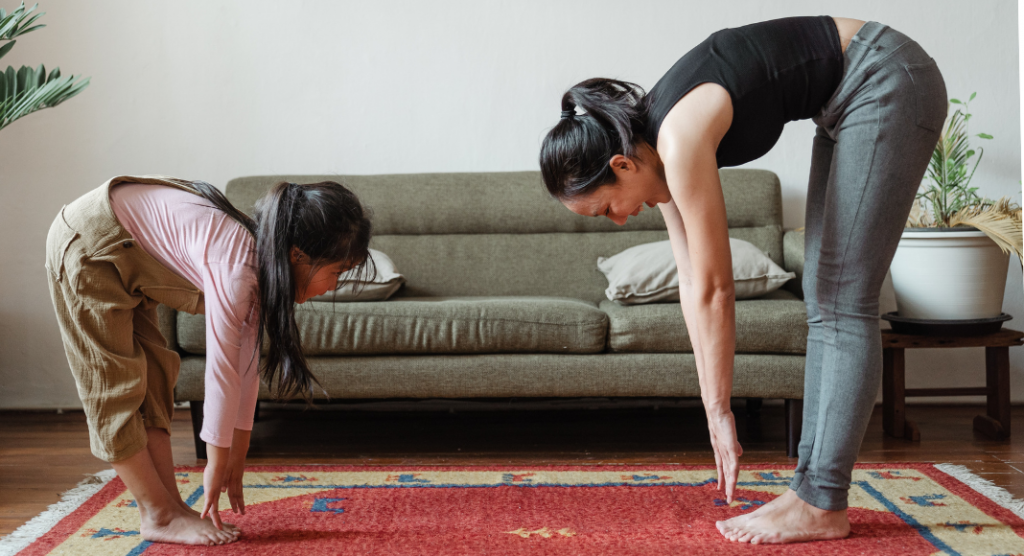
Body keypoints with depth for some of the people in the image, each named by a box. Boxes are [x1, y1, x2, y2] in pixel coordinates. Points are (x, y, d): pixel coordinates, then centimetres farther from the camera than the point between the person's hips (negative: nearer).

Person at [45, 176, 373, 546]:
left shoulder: (262, 257, -4)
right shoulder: (236, 267, -32)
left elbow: (246, 363, 2)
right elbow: (221, 372, -26)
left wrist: (237, 457, 6)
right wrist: (218, 464, -16)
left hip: (125, 252, 10)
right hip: (88, 246, -10)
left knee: (154, 378, 7)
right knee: (116, 385, -6)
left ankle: (170, 507, 11)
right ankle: (159, 517, 1)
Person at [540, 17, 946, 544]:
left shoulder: (680, 141, -26)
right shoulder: (657, 143, 0)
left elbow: (714, 290, -21)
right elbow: (692, 283, 2)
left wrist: (720, 410, -12)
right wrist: (712, 408, 3)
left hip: (887, 81, -9)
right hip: (849, 103, 9)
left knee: (842, 303, -10)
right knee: (822, 302, 6)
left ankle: (822, 506, -5)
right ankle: (811, 486, 10)